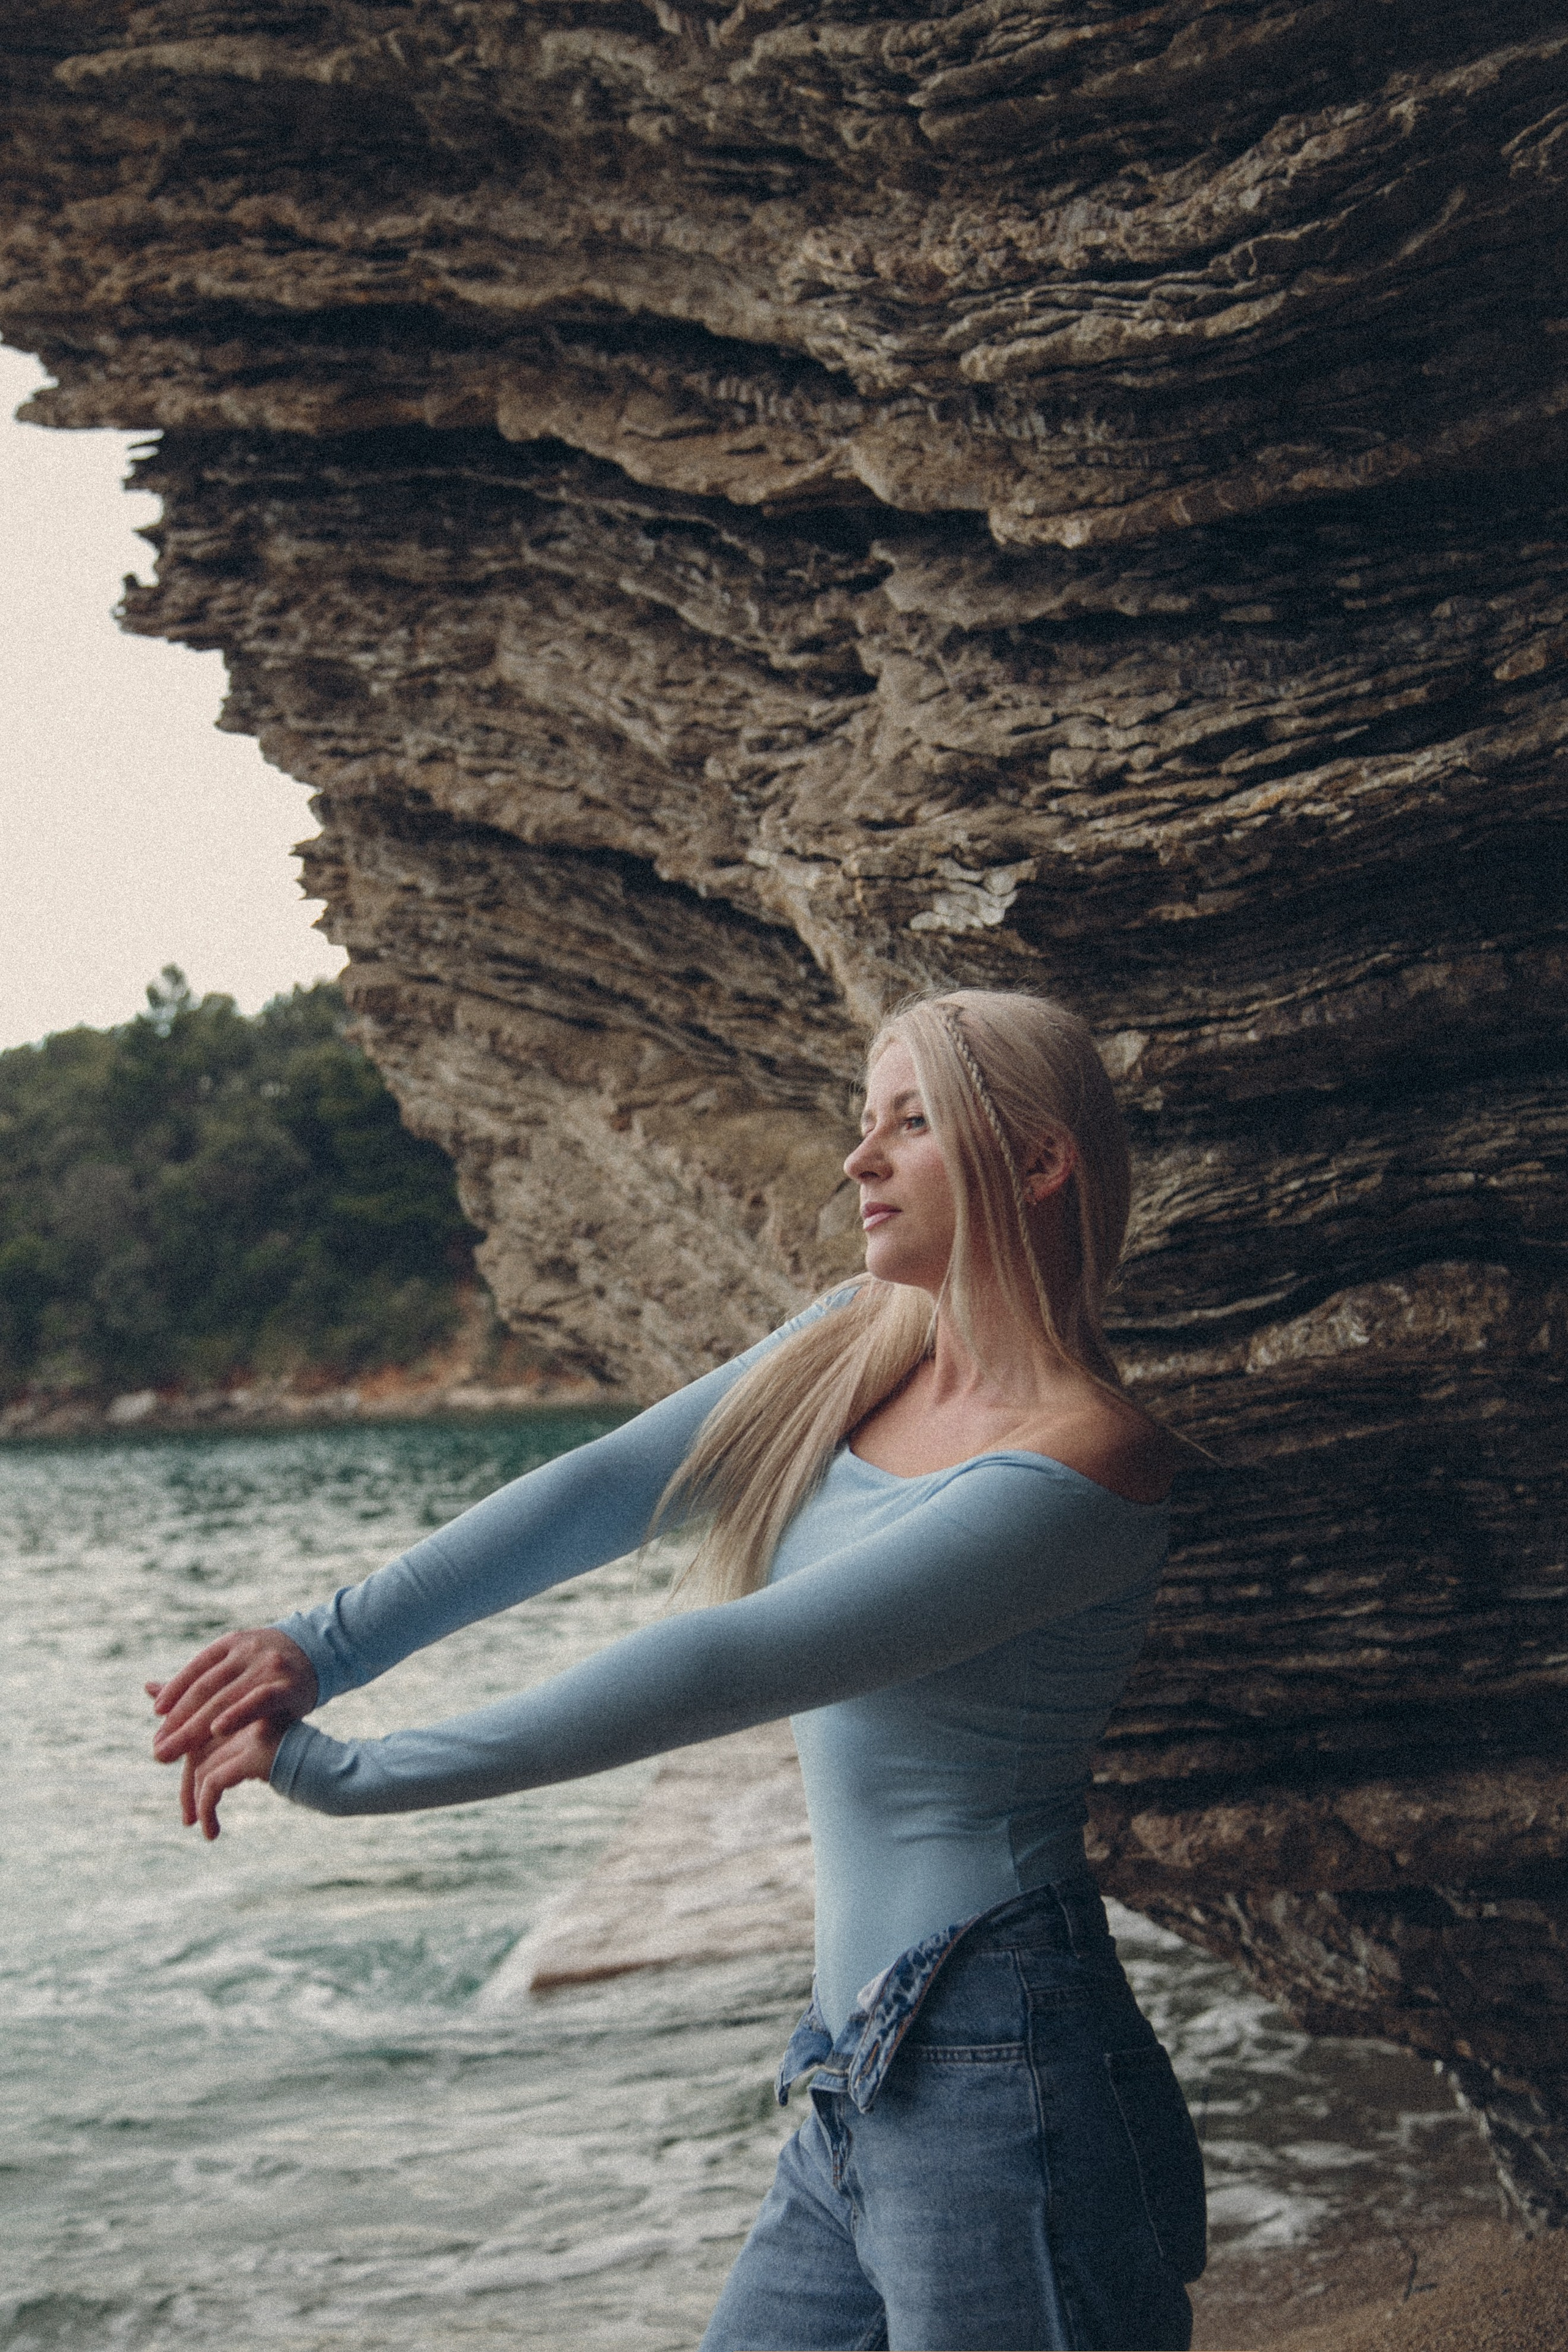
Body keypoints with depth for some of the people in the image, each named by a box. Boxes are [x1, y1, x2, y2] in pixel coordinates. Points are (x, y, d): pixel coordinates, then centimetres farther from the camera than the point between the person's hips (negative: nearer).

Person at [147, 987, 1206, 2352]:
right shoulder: (863, 1342, 8)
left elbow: (723, 1668, -23)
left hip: (999, 2084, -8)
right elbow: (607, 1493, 2)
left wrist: (352, 1776, -21)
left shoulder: (1075, 1471, -19)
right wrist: (329, 1646, -11)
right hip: (861, 2084, 8)